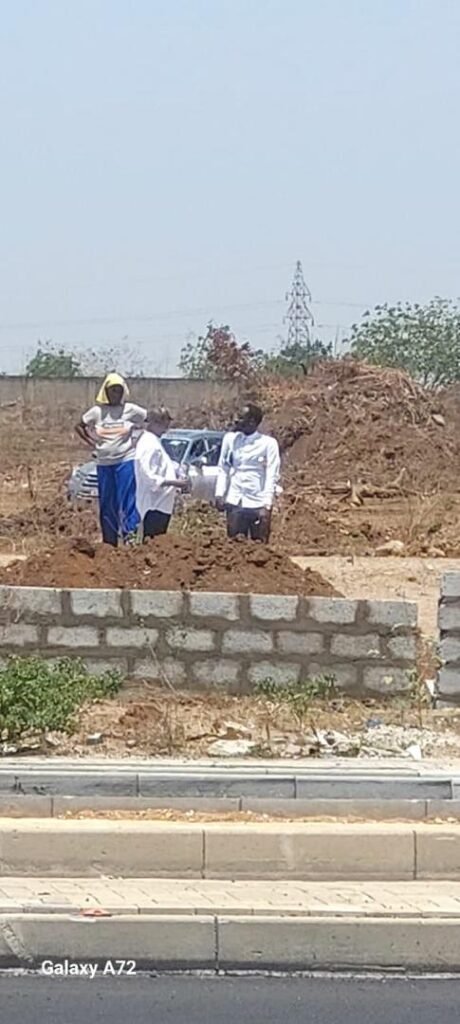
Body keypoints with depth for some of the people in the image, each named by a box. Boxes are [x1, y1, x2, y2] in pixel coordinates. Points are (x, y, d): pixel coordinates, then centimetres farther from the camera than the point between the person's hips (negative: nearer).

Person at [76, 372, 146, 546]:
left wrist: (137, 439, 2)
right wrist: (91, 442, 5)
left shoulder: (131, 410, -2)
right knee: (107, 502, 7)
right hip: (104, 463, 3)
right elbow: (79, 426, 15)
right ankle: (109, 541, 14)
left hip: (125, 461, -3)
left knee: (127, 499, -10)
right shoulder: (97, 411, 3)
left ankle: (130, 534, -11)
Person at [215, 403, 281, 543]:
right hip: (234, 503, 3)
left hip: (258, 505, -3)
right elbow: (223, 469, 10)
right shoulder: (230, 438, 7)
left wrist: (267, 505, -16)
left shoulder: (268, 443, -5)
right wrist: (220, 494, -2)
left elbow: (272, 477, -8)